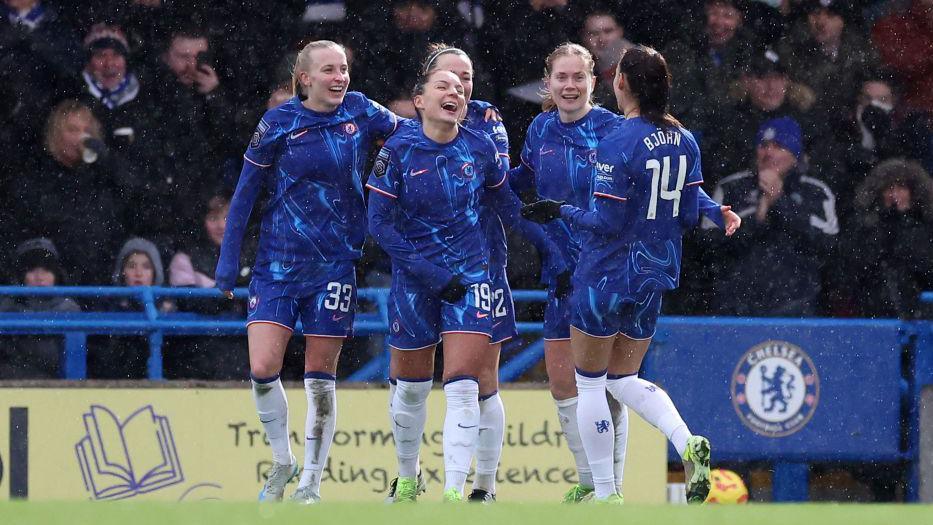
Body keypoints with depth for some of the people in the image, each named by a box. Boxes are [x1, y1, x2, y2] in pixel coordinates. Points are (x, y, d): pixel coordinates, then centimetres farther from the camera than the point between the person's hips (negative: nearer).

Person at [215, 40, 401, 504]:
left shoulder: (361, 112, -1)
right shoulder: (279, 123, -5)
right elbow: (244, 194, 1)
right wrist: (228, 261, 0)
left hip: (335, 262, 1)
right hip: (278, 263, -1)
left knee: (320, 378, 2)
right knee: (262, 370, -10)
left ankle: (312, 482, 13)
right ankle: (282, 462, 13)